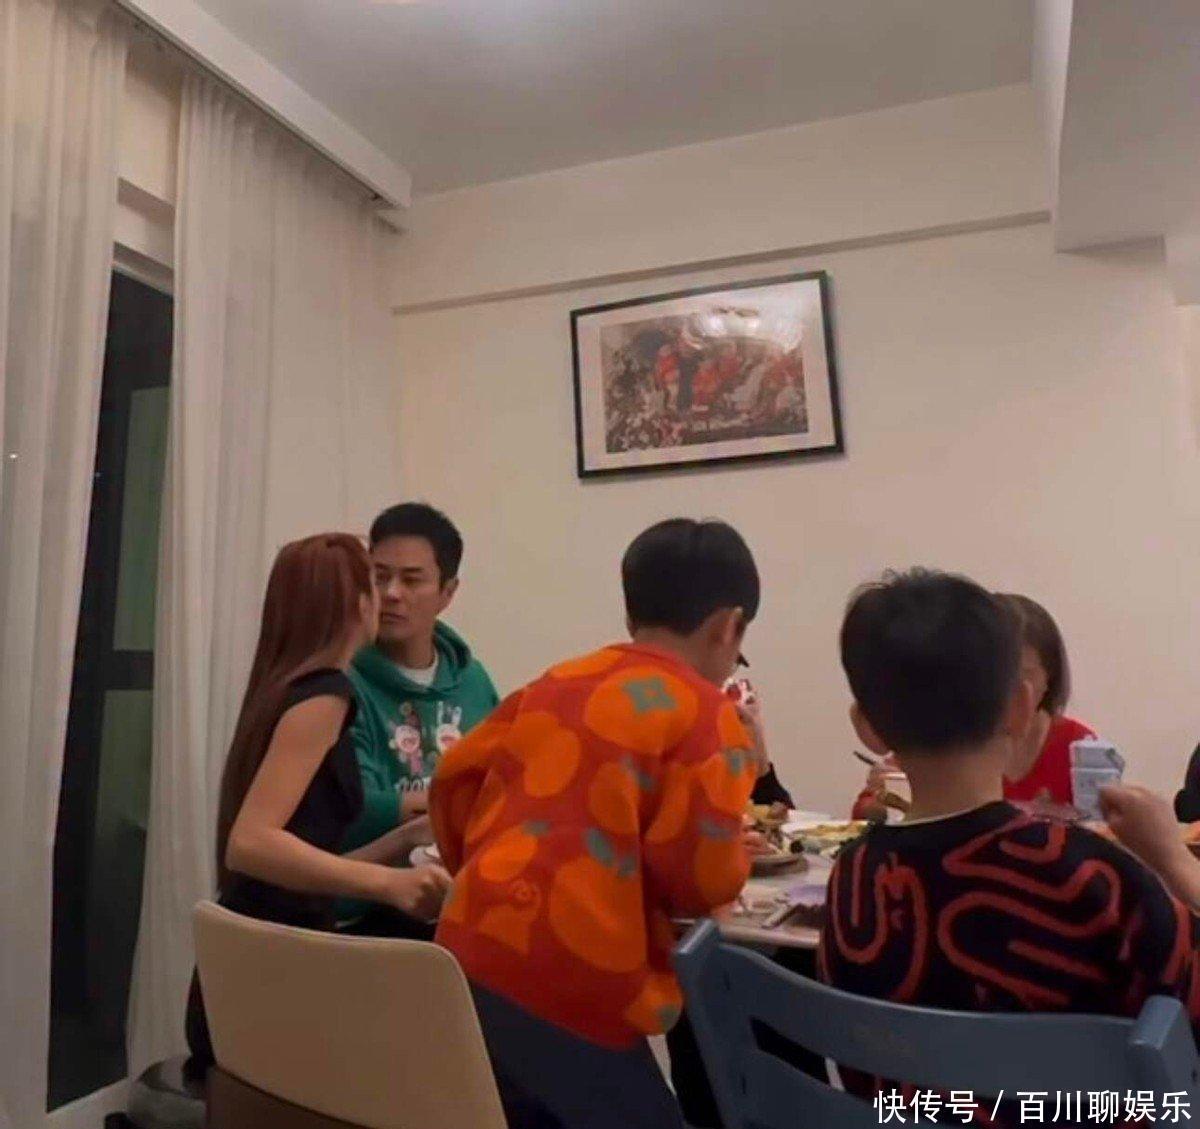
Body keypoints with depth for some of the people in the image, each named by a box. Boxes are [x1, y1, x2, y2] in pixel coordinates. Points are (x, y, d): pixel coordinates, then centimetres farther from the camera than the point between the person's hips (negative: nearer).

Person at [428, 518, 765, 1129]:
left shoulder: (556, 681, 12)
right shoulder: (707, 714, -5)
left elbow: (455, 779, 14)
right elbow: (702, 877, -11)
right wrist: (737, 768, 7)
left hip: (470, 959, 7)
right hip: (570, 992, -7)